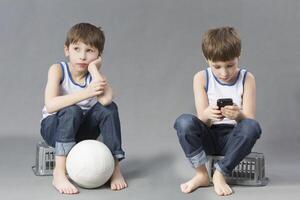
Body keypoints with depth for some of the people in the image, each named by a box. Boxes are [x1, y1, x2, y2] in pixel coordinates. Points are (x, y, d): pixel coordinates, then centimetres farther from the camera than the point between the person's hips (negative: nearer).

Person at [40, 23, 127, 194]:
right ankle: (59, 174, -30)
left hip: (82, 129, 3)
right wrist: (87, 92, -36)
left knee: (109, 107, -22)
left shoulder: (95, 74, -10)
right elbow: (50, 105, -32)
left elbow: (106, 99, -33)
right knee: (71, 111, -34)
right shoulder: (58, 70, -16)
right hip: (54, 127, -3)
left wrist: (93, 68, -25)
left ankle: (115, 167, -15)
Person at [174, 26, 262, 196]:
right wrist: (206, 115, -35)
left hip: (234, 138, 0)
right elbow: (202, 122, -9)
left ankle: (220, 174, -20)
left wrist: (238, 115, -35)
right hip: (209, 138, 1)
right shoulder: (201, 78, -5)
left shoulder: (247, 79, -4)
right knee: (184, 121, -28)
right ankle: (201, 174, -16)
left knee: (252, 126, -33)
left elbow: (250, 119, -10)